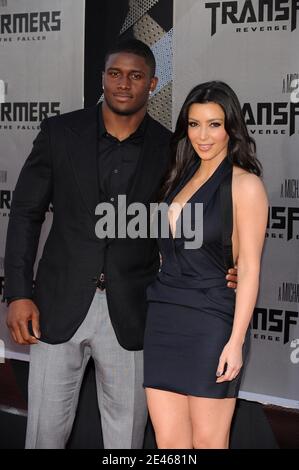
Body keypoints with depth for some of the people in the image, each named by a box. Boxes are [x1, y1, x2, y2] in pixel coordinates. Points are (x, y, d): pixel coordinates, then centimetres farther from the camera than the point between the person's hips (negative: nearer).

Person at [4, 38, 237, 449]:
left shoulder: (170, 150, 0)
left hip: (130, 312, 0)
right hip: (59, 305, 0)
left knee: (127, 434, 10)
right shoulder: (60, 133, 0)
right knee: (46, 430, 8)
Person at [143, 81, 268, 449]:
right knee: (169, 443, 7)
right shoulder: (180, 177, 13)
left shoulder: (245, 184, -6)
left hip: (211, 324, -6)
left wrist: (236, 340, -14)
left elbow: (249, 268, -9)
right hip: (163, 321, 6)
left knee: (208, 442, 4)